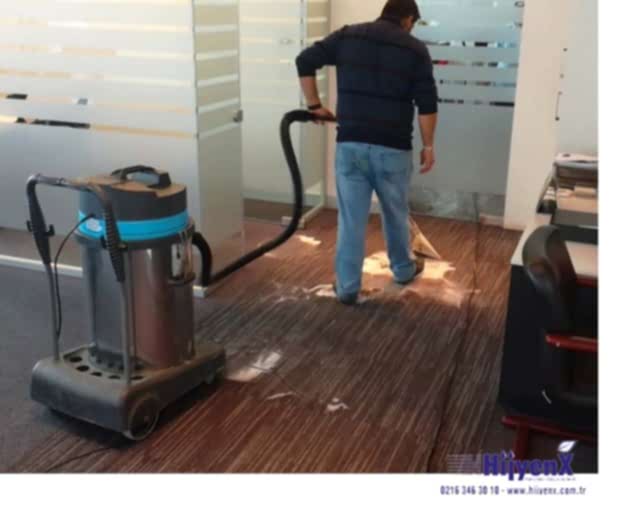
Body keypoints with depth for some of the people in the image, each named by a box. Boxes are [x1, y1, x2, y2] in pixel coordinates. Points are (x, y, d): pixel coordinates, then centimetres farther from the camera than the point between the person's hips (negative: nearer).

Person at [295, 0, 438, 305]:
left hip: (350, 144, 1)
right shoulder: (415, 48, 1)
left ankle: (347, 288, 13)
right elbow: (426, 105, -4)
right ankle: (404, 269, 39)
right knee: (396, 213, 19)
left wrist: (314, 106, 8)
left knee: (351, 218, 7)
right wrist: (428, 146, 4)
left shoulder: (348, 36, 7)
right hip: (393, 148, -1)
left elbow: (305, 61, 2)